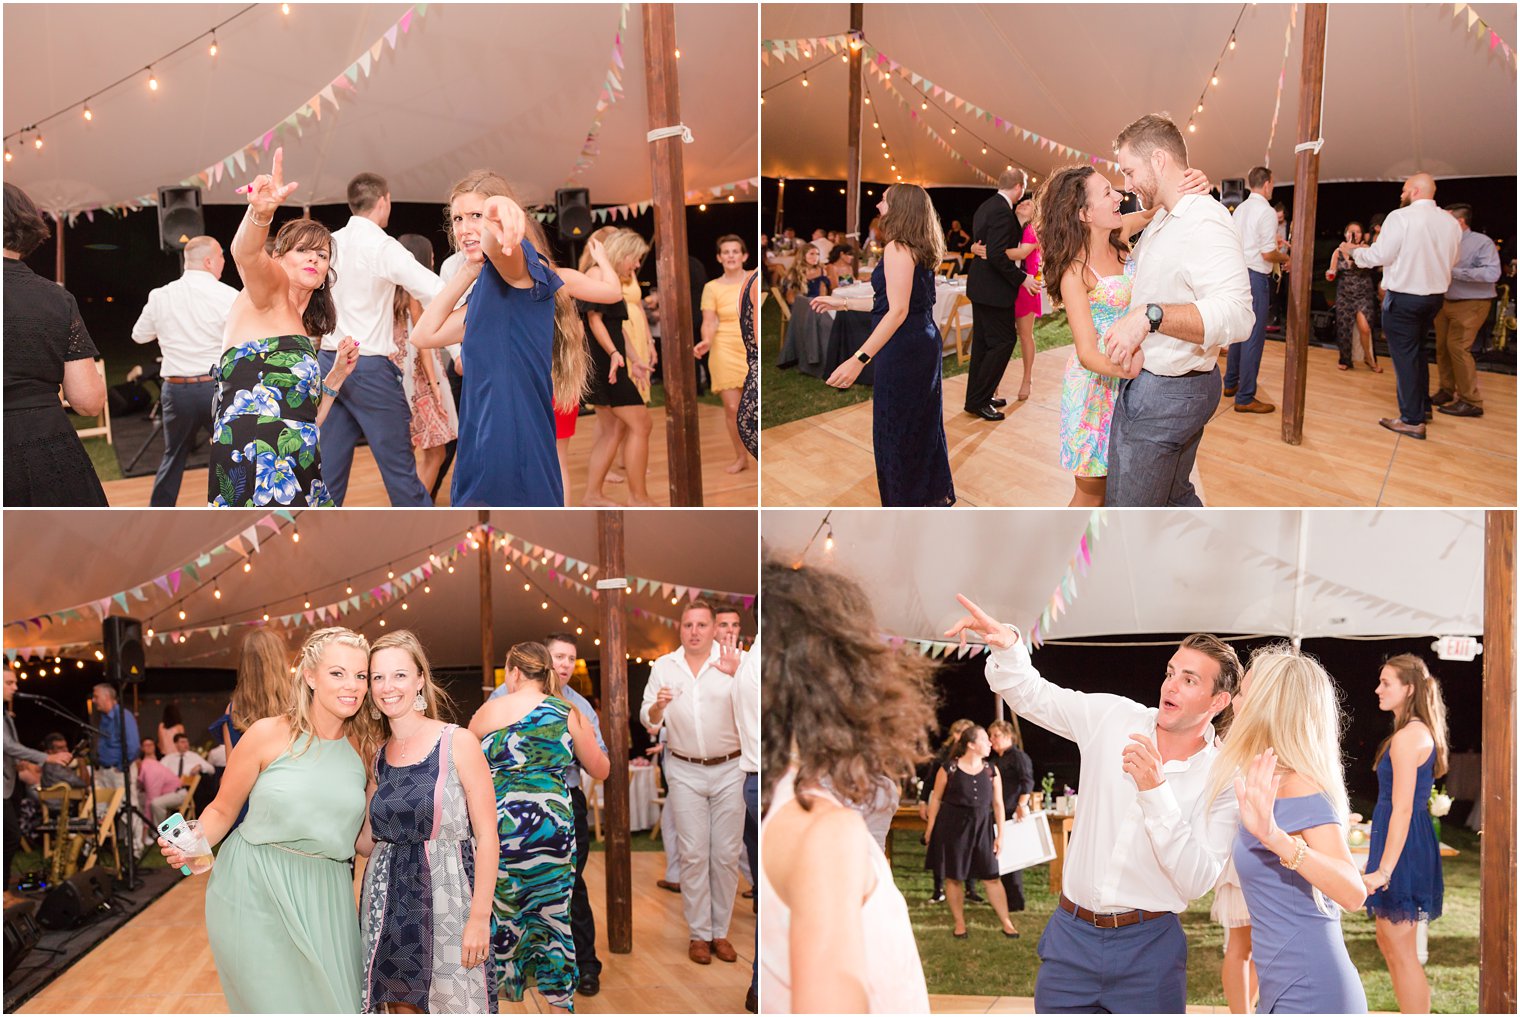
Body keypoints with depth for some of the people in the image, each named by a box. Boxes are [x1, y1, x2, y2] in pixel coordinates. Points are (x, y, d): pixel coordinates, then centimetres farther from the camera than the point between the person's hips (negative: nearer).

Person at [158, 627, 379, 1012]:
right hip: (256, 893, -3)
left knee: (334, 1000, 6)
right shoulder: (268, 735, -7)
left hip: (324, 897, 4)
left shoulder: (364, 748, 4)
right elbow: (222, 811, -1)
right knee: (277, 1004, 1)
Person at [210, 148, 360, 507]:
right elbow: (246, 254, -20)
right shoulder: (268, 292, 7)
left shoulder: (303, 334, 28)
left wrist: (337, 374, 19)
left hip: (299, 473, 9)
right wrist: (261, 212, -39)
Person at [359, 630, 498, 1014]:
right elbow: (367, 841, 14)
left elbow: (486, 837, -9)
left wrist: (480, 917, -15)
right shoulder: (377, 758, 9)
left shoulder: (458, 744, -7)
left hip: (446, 899, -5)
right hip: (388, 905, 5)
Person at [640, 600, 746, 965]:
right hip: (685, 772, 1)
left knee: (726, 854, 6)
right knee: (693, 854, 3)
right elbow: (647, 720, 1)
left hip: (729, 770, -1)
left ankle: (721, 931, 18)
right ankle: (699, 934, 13)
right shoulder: (664, 666, 3)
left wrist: (738, 675, -40)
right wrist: (658, 705, -22)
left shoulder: (732, 662, -5)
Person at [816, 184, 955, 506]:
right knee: (923, 422, 19)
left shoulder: (897, 249, -16)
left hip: (903, 348, -10)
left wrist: (859, 360, -29)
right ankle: (935, 494, 31)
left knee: (895, 430, 1)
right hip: (925, 344, 10)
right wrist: (842, 303, 26)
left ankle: (905, 502, 10)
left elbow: (898, 312, -24)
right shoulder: (919, 250, 13)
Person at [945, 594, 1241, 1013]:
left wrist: (1156, 790, -25)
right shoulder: (1113, 717, 1)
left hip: (1147, 948, -2)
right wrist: (1007, 645, -12)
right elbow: (1030, 695, 9)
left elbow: (1196, 881, -17)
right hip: (1072, 934, 3)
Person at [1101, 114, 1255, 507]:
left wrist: (1150, 315, -44)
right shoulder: (1162, 220, 12)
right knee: (1175, 496, 22)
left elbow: (1236, 315, -36)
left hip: (1164, 395, -11)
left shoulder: (1204, 221, -22)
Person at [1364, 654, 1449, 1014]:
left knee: (1401, 950, -2)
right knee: (1389, 943, 18)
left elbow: (1402, 809, -22)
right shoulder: (1418, 732, 13)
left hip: (1403, 848, -10)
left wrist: (1384, 870, -23)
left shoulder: (1407, 737, -19)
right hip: (1407, 845, 10)